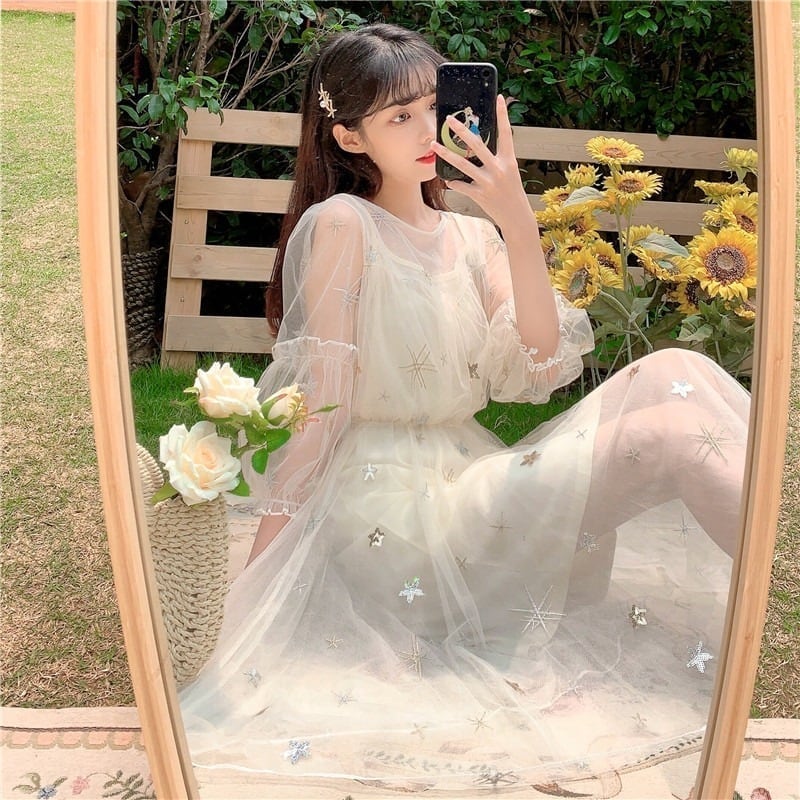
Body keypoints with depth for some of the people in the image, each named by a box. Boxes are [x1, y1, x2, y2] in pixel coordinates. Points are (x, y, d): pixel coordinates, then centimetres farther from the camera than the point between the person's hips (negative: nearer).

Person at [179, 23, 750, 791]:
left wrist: (517, 222, -12)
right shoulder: (342, 222, -4)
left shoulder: (474, 236, 15)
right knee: (670, 427, -21)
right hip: (390, 497, -6)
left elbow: (541, 361, -1)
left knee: (673, 374, -13)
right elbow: (320, 394, -9)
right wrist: (263, 564, -13)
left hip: (474, 481, 6)